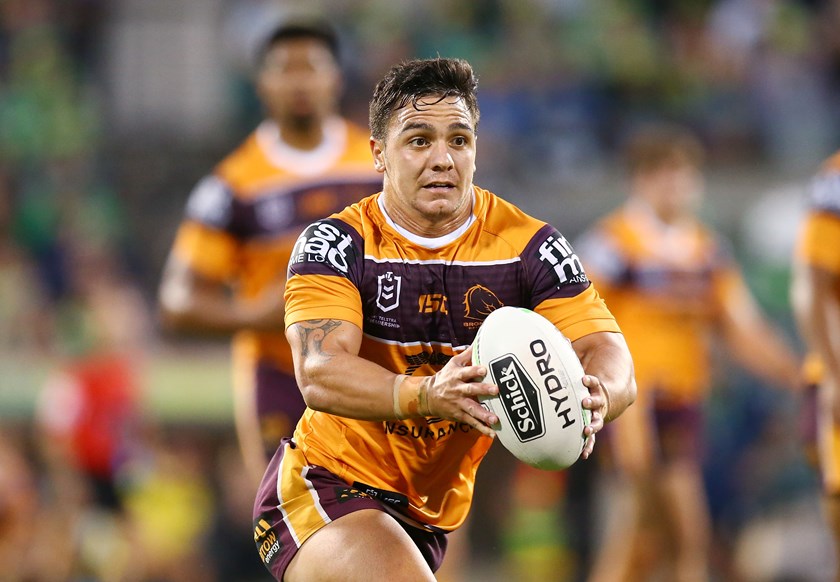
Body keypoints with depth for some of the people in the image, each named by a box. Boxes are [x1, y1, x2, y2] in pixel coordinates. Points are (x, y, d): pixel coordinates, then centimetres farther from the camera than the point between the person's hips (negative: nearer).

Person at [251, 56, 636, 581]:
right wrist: (428, 395, -46)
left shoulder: (530, 245, -6)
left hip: (428, 518, 4)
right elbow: (318, 373, -28)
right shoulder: (338, 243, -12)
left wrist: (594, 398, -41)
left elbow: (611, 358, -15)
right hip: (320, 489, -4)